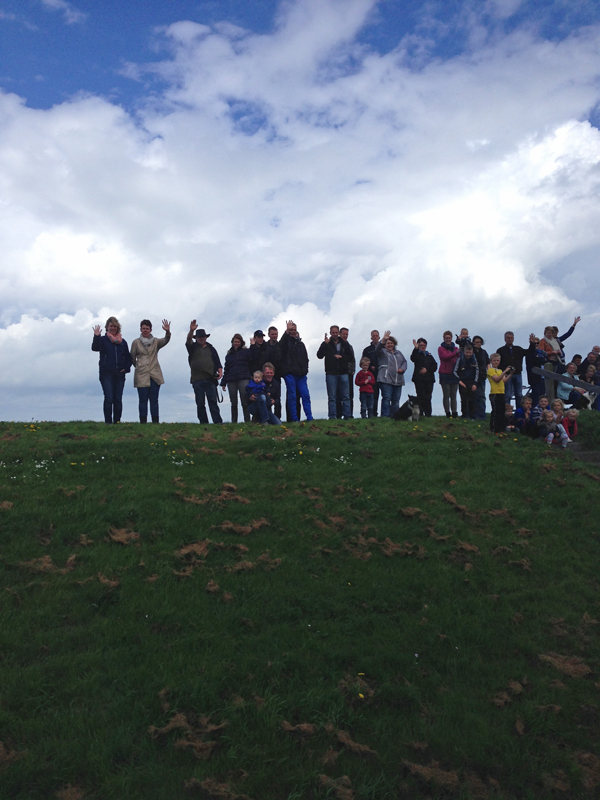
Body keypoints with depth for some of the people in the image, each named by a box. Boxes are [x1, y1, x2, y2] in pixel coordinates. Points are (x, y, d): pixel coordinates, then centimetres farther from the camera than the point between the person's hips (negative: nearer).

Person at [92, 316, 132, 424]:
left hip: (120, 374, 3)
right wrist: (96, 336, -27)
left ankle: (117, 421, 9)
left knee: (118, 399, 4)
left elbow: (128, 357, 18)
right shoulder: (103, 339, 4)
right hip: (106, 373, -3)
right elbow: (95, 348, -15)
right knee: (108, 398, -9)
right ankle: (108, 422, -6)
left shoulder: (122, 341, 15)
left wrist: (126, 368, 4)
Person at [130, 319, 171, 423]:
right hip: (141, 375, -1)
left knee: (154, 400, 1)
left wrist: (168, 332, -29)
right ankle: (143, 422, -1)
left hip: (155, 375, 1)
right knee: (143, 400, -2)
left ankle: (155, 421, 3)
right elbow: (132, 358, 16)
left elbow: (166, 341, -11)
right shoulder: (136, 343, 7)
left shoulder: (156, 342, 9)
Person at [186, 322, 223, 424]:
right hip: (197, 379, -1)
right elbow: (188, 341, -10)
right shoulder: (193, 347, 12)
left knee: (213, 400, -5)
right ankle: (203, 422, 3)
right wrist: (191, 330, -28)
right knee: (200, 403, 0)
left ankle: (217, 421, -10)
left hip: (210, 378, 1)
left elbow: (217, 361, 16)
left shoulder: (210, 348, 19)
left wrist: (220, 371, -1)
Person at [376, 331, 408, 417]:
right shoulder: (383, 351, 5)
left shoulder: (398, 353, 22)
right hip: (386, 380, -6)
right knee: (386, 398, -11)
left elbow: (404, 362, 21)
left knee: (396, 400, 6)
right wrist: (383, 340, -32)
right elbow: (378, 348, -16)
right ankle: (385, 416, -11)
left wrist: (402, 369, 0)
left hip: (398, 380, 6)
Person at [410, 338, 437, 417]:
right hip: (419, 379, -4)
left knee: (428, 397, 0)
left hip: (429, 379, 4)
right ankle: (420, 414, -10)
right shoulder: (417, 354, 6)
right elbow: (413, 359, -19)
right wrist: (416, 348, -28)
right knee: (421, 397, -9)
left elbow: (435, 366, 10)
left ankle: (428, 414, 3)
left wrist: (427, 369, -6)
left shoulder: (429, 356, 19)